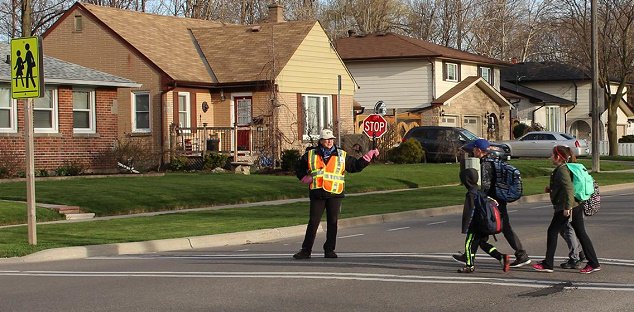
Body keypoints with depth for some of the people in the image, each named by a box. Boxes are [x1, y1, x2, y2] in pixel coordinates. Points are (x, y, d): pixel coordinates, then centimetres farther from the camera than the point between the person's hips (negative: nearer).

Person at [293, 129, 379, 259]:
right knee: (313, 222, -2)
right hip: (317, 194, -1)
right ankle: (306, 250, 3)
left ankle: (329, 250, 12)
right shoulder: (311, 155, 9)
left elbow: (356, 165, 14)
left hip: (335, 194, 1)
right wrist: (304, 178, 3)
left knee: (332, 222, 2)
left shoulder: (342, 156, 10)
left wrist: (368, 156, 7)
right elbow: (299, 168, 19)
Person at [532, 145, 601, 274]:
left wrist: (567, 207, -26)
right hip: (576, 206, 9)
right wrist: (551, 189, 17)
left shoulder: (561, 170, -15)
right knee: (581, 233, 8)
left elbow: (569, 188, -25)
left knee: (552, 232, 2)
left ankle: (547, 264, 8)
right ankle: (594, 263, 7)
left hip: (564, 208, -9)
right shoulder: (566, 168, 15)